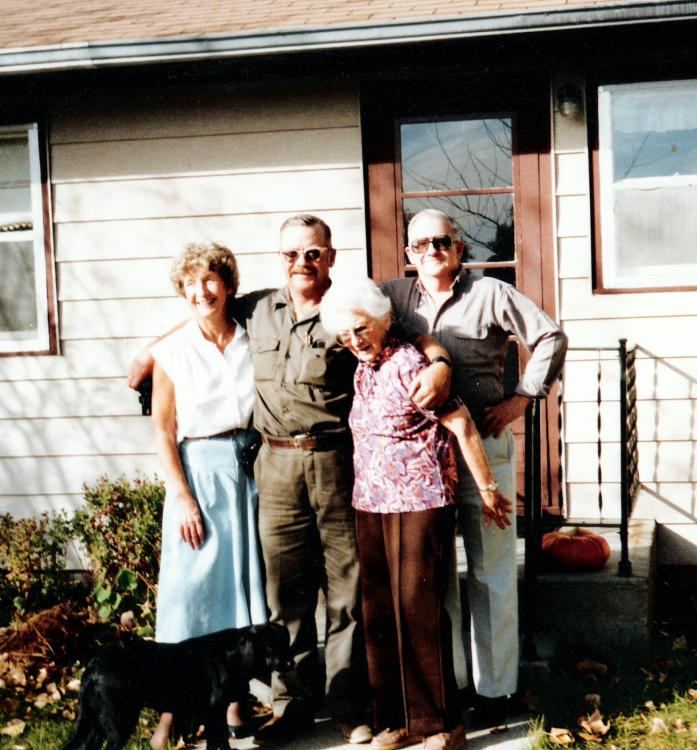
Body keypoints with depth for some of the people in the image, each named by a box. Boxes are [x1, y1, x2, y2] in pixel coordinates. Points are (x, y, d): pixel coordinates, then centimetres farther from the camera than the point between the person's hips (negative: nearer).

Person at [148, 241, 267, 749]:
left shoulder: (253, 342, 4)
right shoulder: (173, 352, 0)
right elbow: (163, 432, -1)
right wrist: (182, 496, -9)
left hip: (249, 469, 2)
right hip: (198, 472, -2)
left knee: (245, 578, 6)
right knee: (191, 583, -2)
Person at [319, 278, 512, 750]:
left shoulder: (411, 364, -13)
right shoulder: (362, 370, 11)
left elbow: (462, 426, -14)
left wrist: (487, 490, -10)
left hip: (420, 502, -8)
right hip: (371, 504, 8)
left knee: (418, 609, -4)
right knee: (380, 613, 10)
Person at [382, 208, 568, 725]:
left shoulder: (491, 294, -2)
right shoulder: (395, 296, 7)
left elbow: (551, 337, -1)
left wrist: (521, 399, -6)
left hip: (483, 445, -3)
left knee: (491, 570, 3)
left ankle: (495, 687, 13)